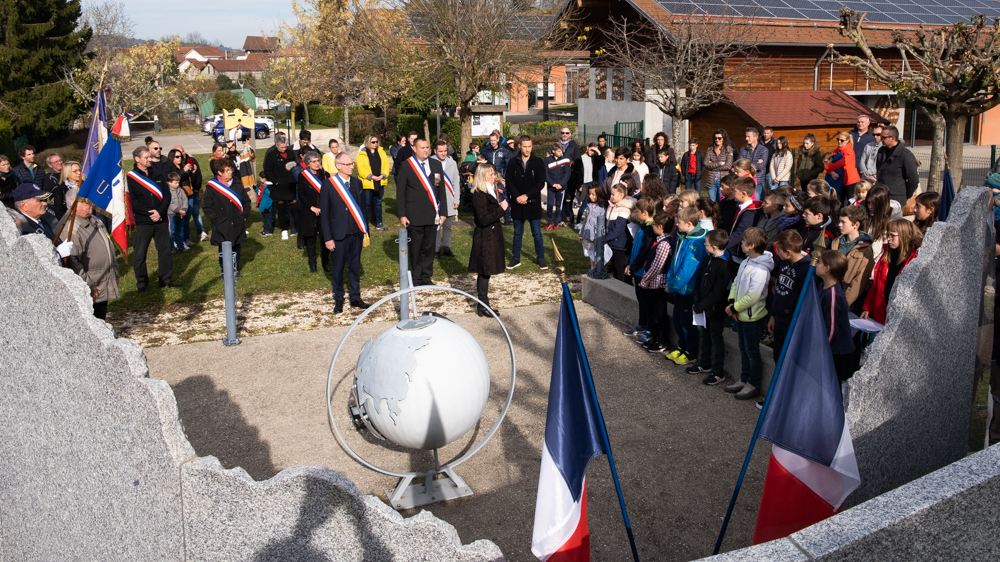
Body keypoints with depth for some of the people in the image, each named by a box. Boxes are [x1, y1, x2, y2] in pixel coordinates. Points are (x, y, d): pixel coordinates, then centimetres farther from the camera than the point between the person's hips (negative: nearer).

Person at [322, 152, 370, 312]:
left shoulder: (357, 183, 5)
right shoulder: (328, 184, -6)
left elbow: (361, 208, 9)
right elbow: (324, 213, -5)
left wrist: (365, 231, 5)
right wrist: (327, 238, -9)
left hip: (356, 233, 3)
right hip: (339, 234, -3)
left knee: (355, 267, 11)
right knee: (338, 268, 7)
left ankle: (355, 298, 23)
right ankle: (338, 300, 20)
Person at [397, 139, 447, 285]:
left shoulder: (436, 165, 8)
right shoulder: (406, 166, -2)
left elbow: (442, 190, 9)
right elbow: (400, 192, -1)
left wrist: (443, 212, 5)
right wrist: (402, 215, -6)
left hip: (432, 215, 3)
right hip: (414, 216, -3)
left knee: (429, 248, 7)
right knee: (415, 249, 4)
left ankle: (426, 277, 19)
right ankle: (416, 278, 16)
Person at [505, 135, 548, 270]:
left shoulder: (538, 162, -2)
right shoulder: (513, 163, 2)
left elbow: (541, 183, -7)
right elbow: (509, 183, 1)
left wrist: (526, 195, -15)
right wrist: (517, 196, -14)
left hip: (533, 203, -1)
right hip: (517, 204, 2)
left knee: (537, 233, 4)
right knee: (517, 233, 11)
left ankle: (540, 259, 15)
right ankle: (516, 258, 21)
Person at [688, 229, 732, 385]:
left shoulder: (723, 266, -25)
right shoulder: (711, 259, 3)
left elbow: (717, 293, -24)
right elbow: (701, 280, 9)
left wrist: (701, 306, -17)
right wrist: (696, 302, 2)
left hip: (715, 310, -9)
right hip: (704, 307, 9)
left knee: (716, 338, 4)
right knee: (704, 335, 21)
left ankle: (718, 372, 16)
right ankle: (704, 364, 38)